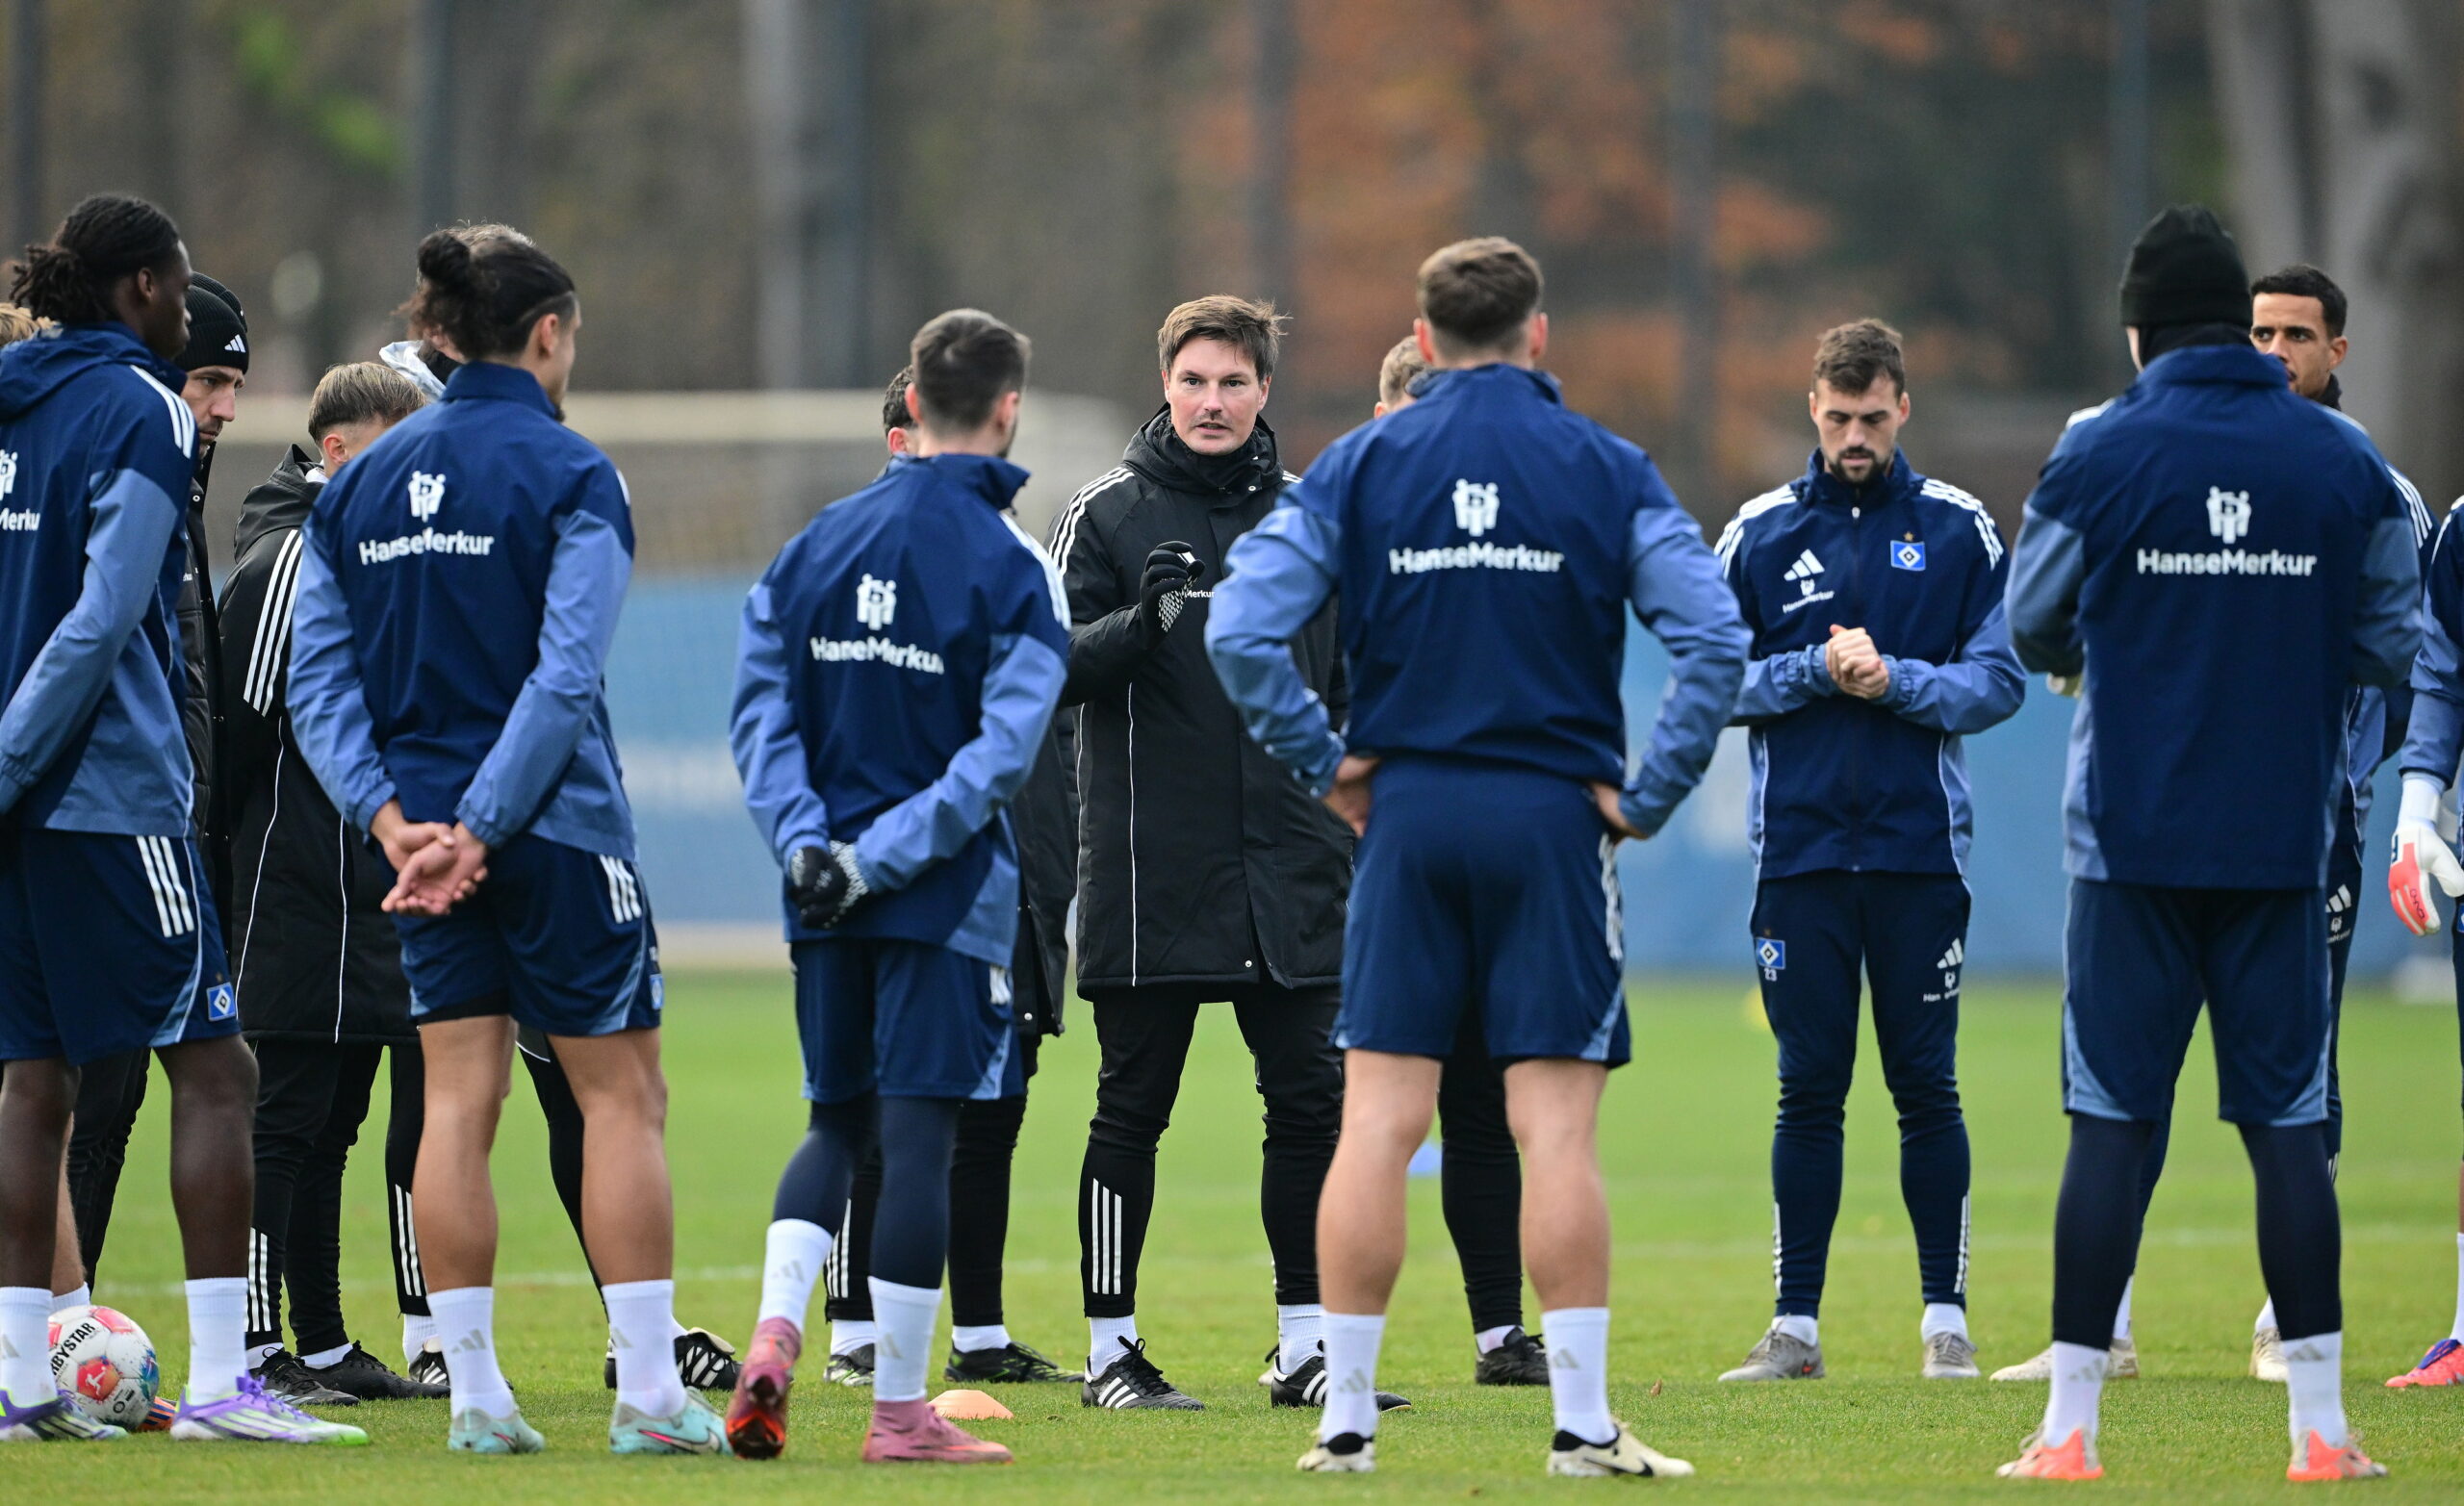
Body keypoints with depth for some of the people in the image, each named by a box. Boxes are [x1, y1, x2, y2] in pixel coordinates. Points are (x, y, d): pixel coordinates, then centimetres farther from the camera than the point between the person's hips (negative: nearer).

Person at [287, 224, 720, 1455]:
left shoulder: (360, 483, 8)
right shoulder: (568, 474, -9)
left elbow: (320, 679, 2)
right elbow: (564, 676, -17)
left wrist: (394, 822, -6)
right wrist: (477, 833, -17)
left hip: (422, 831, 5)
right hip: (553, 825, -5)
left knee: (458, 1099, 7)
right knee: (622, 1095, 2)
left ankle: (475, 1394, 5)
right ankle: (648, 1391, -1)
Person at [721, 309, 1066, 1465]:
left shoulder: (814, 544, 7)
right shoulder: (1014, 568, -7)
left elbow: (760, 707, 1)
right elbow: (1003, 752, -15)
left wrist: (808, 842, -5)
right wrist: (881, 857, -14)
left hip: (826, 899, 4)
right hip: (949, 894, -4)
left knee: (838, 1124, 16)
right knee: (920, 1132, -1)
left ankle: (774, 1335, -5)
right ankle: (899, 1410, 1)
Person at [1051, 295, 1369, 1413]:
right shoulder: (1108, 512, 1)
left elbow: (1346, 691, 18)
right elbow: (1057, 668, -6)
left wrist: (1363, 836, 14)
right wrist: (1140, 618, -24)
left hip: (1291, 876, 3)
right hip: (1149, 874, -3)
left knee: (1311, 1099, 0)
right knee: (1133, 1109, 1)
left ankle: (1304, 1344, 8)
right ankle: (1111, 1350, 7)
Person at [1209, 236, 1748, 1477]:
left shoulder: (1358, 466, 4)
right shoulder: (1605, 470, 1)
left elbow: (1240, 631, -4)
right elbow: (1714, 639, -8)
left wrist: (1324, 767, 3)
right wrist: (1647, 793, -2)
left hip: (1407, 816, 1)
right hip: (1553, 818, -1)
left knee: (1377, 1126, 3)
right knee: (1555, 1128, -1)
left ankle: (1345, 1418, 4)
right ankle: (1582, 1422, -2)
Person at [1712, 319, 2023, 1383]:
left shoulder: (1959, 530, 5)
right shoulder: (1760, 535, 7)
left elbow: (2000, 679, 2)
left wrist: (1897, 680, -13)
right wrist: (1818, 670, -10)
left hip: (1920, 851, -1)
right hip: (1799, 849, 1)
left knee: (1925, 1086, 1)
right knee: (1809, 1088, 2)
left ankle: (1946, 1320, 8)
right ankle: (1795, 1325, 5)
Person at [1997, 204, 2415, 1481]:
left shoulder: (2100, 454, -5)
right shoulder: (2344, 460, 1)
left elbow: (2034, 633, 5)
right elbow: (2391, 645, 7)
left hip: (2132, 842, -1)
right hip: (2284, 840, 2)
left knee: (2110, 1123, 2)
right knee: (2286, 1122, 6)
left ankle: (2070, 1427, 1)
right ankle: (2321, 1425, 6)